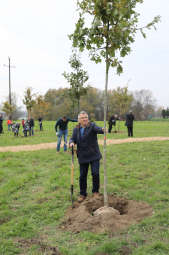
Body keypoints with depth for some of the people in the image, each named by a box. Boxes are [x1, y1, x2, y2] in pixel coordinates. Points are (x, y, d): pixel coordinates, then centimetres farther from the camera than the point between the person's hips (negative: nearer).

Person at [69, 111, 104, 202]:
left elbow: (97, 129, -27)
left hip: (94, 155, -3)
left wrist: (102, 130, -50)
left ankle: (95, 191, 21)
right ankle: (82, 194, 24)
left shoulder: (92, 126, -7)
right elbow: (73, 139, 8)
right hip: (82, 156, 3)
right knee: (82, 176, 8)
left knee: (95, 173, -3)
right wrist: (71, 142, -16)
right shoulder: (76, 129, 6)